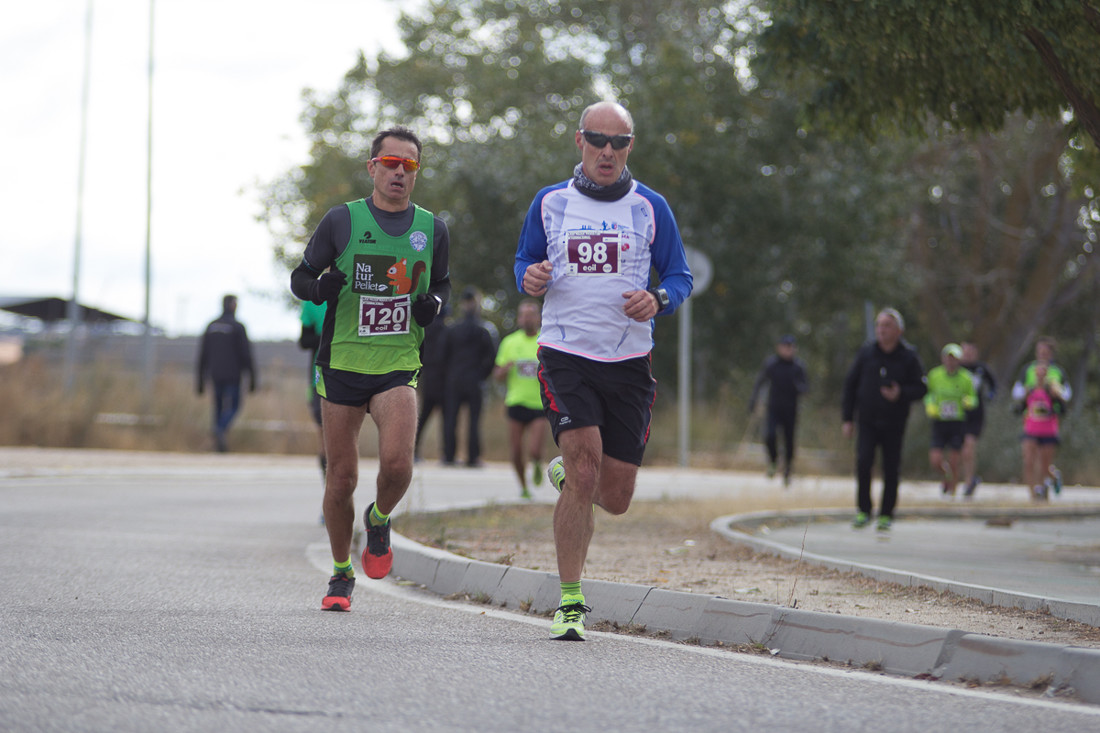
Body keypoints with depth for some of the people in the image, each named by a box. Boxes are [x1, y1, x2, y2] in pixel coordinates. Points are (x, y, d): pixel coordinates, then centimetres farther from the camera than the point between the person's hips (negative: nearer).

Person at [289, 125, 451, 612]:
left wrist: (433, 303, -1)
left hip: (399, 366, 1)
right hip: (341, 363, -1)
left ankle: (378, 522, 13)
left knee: (396, 462, -21)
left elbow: (442, 282, 22)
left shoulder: (431, 229, 7)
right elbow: (300, 276, 6)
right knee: (341, 477, 2)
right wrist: (319, 287, -17)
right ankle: (341, 576, 21)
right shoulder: (342, 221, 0)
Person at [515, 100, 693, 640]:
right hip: (565, 357, -1)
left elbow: (680, 277, 9)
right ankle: (570, 604, -10)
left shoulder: (650, 207, 5)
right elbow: (523, 260, 18)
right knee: (585, 467, -19)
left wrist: (658, 300, -14)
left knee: (615, 497, 3)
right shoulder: (549, 203, 8)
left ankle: (565, 474, 40)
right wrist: (529, 278, -7)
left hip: (628, 362, 1)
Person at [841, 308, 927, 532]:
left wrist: (901, 394, -20)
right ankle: (863, 511, -4)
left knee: (891, 470, 2)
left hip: (894, 424, 0)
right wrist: (847, 418, 4)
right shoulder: (866, 352, 2)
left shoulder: (908, 356, -2)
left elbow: (920, 388, 1)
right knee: (863, 462, -16)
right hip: (868, 421, 0)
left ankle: (886, 515, 14)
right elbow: (850, 385, 8)